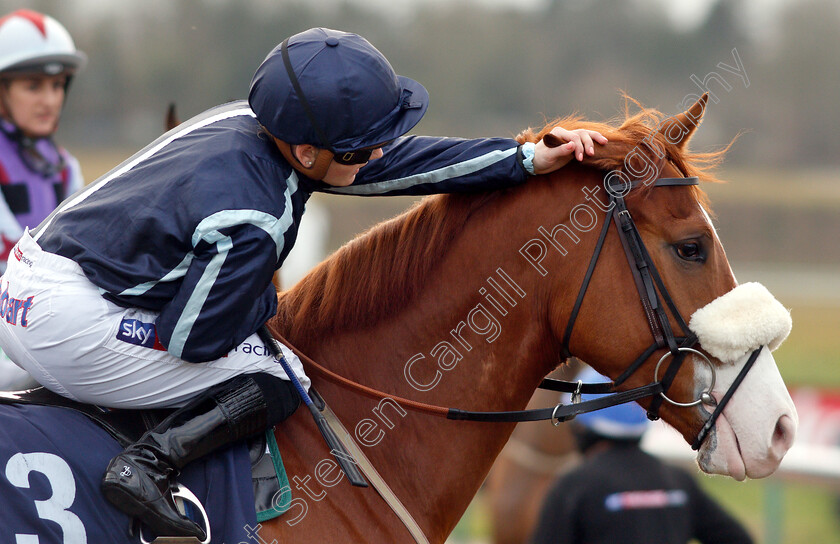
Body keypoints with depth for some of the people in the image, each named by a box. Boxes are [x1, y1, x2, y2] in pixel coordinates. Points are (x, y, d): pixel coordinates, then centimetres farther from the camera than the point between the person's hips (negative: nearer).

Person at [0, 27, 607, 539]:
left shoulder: (257, 125, 0)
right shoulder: (249, 222, -26)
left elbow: (398, 163, 7)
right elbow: (194, 338, -18)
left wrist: (529, 160, 8)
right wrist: (265, 299, 2)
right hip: (66, 323, -9)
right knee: (276, 378, -7)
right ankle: (146, 465, -12)